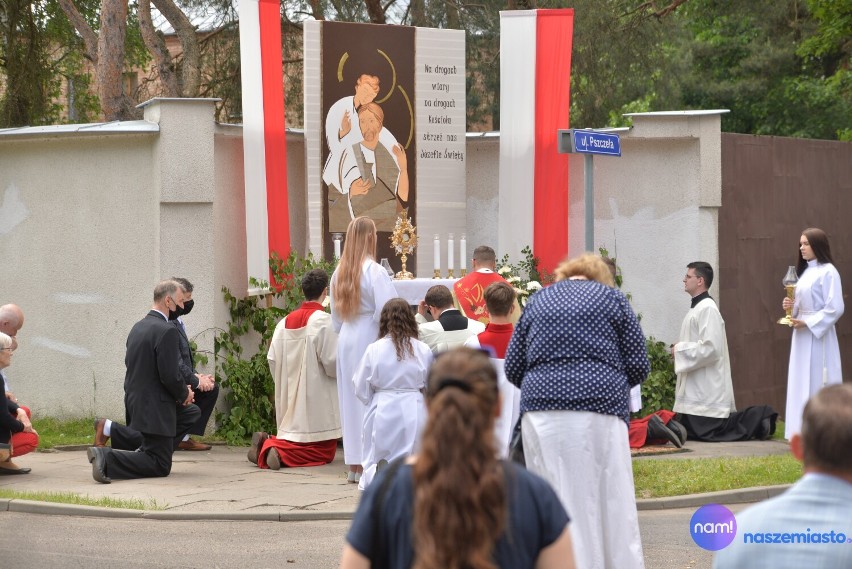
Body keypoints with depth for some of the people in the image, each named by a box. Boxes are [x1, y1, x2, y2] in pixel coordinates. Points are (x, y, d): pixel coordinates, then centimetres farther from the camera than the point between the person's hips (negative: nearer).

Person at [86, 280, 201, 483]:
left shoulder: (138, 327, 10)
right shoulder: (167, 331, -19)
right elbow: (169, 375, -23)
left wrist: (182, 391, 13)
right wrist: (184, 393, 0)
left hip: (135, 402, 9)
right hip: (155, 408, -9)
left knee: (192, 414, 27)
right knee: (160, 467, -1)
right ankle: (106, 459, -15)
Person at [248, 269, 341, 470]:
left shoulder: (285, 322, 6)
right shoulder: (324, 321, -13)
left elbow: (272, 359, 4)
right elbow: (332, 361, -16)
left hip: (290, 399, 6)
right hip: (317, 399, -6)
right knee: (323, 453, 2)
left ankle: (267, 445, -10)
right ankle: (280, 453, -21)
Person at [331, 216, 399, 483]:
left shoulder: (339, 272, 8)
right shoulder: (374, 272, -13)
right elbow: (385, 312, -17)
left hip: (346, 340, 6)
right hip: (369, 339, -6)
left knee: (350, 400, 10)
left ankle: (354, 465, 13)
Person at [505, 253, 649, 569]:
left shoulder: (538, 300, 16)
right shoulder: (610, 297, 10)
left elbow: (513, 367, 13)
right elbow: (638, 366, 6)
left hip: (541, 412, 2)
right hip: (599, 405, -2)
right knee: (612, 504, 2)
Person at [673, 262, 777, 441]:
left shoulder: (707, 309, -17)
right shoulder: (697, 307, 14)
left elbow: (710, 348, -25)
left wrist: (680, 349, -14)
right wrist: (680, 348, 6)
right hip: (695, 388, 10)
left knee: (706, 432, -8)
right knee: (688, 430, 12)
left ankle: (757, 420, 2)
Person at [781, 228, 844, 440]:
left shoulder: (827, 272, -11)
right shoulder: (805, 271, 15)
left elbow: (835, 308, -16)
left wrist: (807, 322, -18)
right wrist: (791, 307, 1)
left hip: (818, 335, -8)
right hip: (802, 335, 8)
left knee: (818, 383, -7)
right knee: (802, 384, 7)